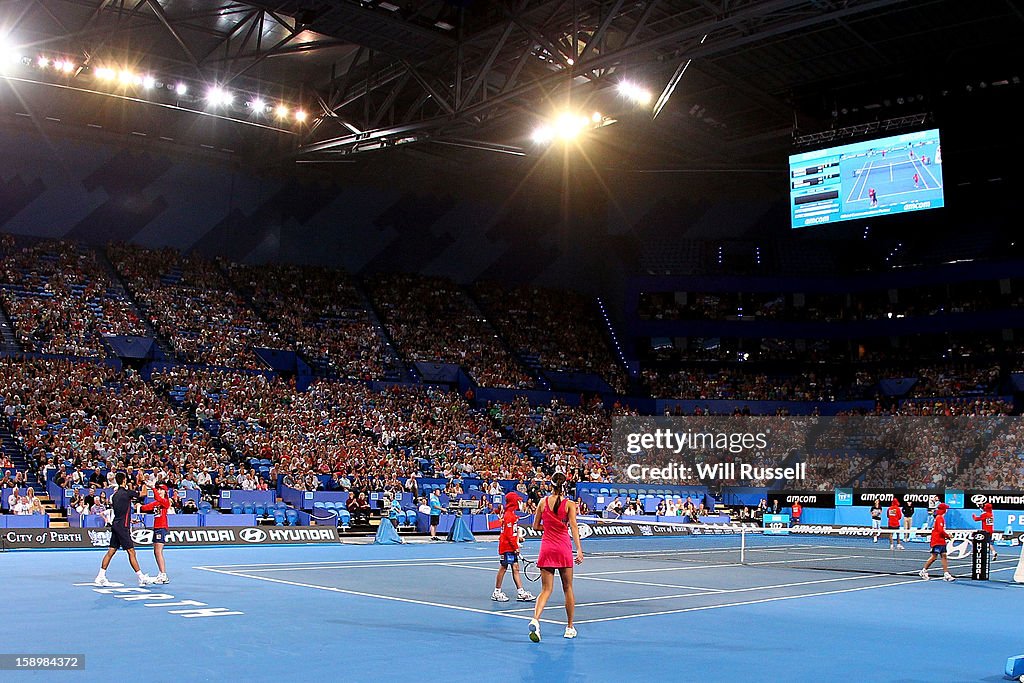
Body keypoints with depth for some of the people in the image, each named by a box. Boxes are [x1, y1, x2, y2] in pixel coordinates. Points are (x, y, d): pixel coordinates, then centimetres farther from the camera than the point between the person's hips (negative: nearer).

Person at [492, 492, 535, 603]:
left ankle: (521, 593, 8)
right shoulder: (508, 516, -17)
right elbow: (508, 534, -19)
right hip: (506, 546, -10)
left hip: (511, 547, 10)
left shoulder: (512, 515, 13)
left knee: (515, 568, 7)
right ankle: (497, 593, 9)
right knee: (503, 568, -1)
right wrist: (515, 547, -15)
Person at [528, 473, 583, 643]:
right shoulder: (569, 504, -4)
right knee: (568, 588, 12)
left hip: (546, 548, 2)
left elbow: (536, 526, 8)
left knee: (546, 589, 4)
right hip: (564, 548, -2)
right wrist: (579, 550, -20)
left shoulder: (543, 502, 2)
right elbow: (573, 527, -15)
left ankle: (535, 619, -21)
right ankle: (570, 627, 19)